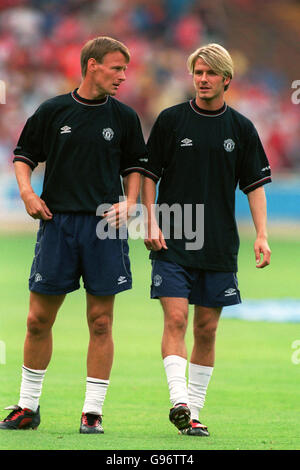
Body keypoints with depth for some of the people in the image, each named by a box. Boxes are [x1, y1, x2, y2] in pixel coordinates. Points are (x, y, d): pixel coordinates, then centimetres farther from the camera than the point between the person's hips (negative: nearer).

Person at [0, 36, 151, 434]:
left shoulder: (124, 117, 7)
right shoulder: (52, 111, 4)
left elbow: (134, 166, 15)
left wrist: (128, 203, 0)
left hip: (104, 225, 0)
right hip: (57, 221, 0)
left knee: (101, 322, -1)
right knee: (39, 319, 1)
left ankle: (93, 411, 6)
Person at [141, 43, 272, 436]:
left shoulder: (241, 128, 6)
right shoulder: (171, 120, 2)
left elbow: (255, 184, 8)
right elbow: (149, 175, 6)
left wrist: (261, 236, -2)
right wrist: (152, 223, -5)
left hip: (219, 247, 2)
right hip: (172, 242, -2)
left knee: (207, 328, 4)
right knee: (175, 319, -14)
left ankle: (194, 410, 12)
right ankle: (179, 400, -20)